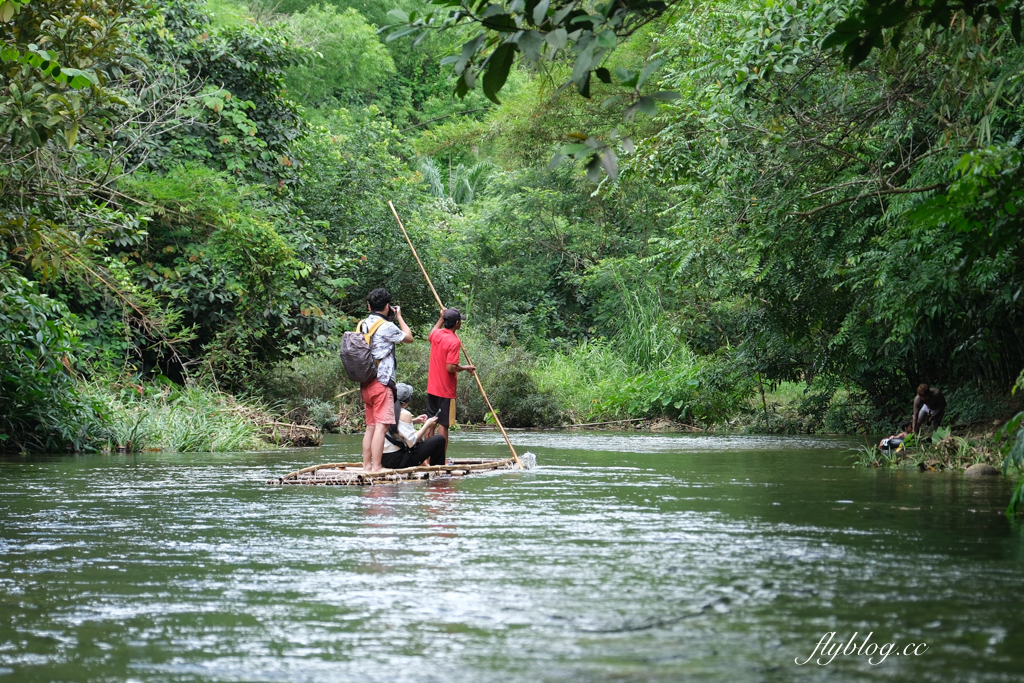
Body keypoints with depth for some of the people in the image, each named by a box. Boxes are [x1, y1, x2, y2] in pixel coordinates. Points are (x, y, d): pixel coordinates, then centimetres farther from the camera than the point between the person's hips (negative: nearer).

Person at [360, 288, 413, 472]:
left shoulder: (363, 325, 11)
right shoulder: (386, 327, -11)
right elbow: (408, 338, 3)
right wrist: (399, 317, 14)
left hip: (365, 383, 8)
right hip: (382, 382, -8)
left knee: (370, 426, 13)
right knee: (381, 426, -10)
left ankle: (366, 465, 13)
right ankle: (376, 468, -15)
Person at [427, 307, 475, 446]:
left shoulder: (436, 334, 3)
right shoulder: (454, 341, -20)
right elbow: (451, 367, -24)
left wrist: (441, 318, 38)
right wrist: (465, 368, -7)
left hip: (432, 388, 7)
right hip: (446, 390, -7)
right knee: (443, 425, -2)